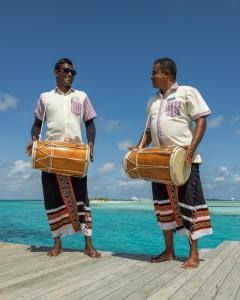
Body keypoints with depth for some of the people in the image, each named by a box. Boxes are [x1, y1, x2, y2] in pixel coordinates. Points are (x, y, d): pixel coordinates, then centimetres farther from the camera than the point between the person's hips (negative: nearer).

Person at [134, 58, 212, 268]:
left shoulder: (187, 92, 1)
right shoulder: (153, 101, 20)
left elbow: (201, 120, -6)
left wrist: (192, 146, -20)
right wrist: (139, 149, 4)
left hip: (184, 159, -6)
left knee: (189, 203, -4)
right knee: (163, 204, 9)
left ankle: (194, 254, 8)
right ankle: (169, 251, 20)